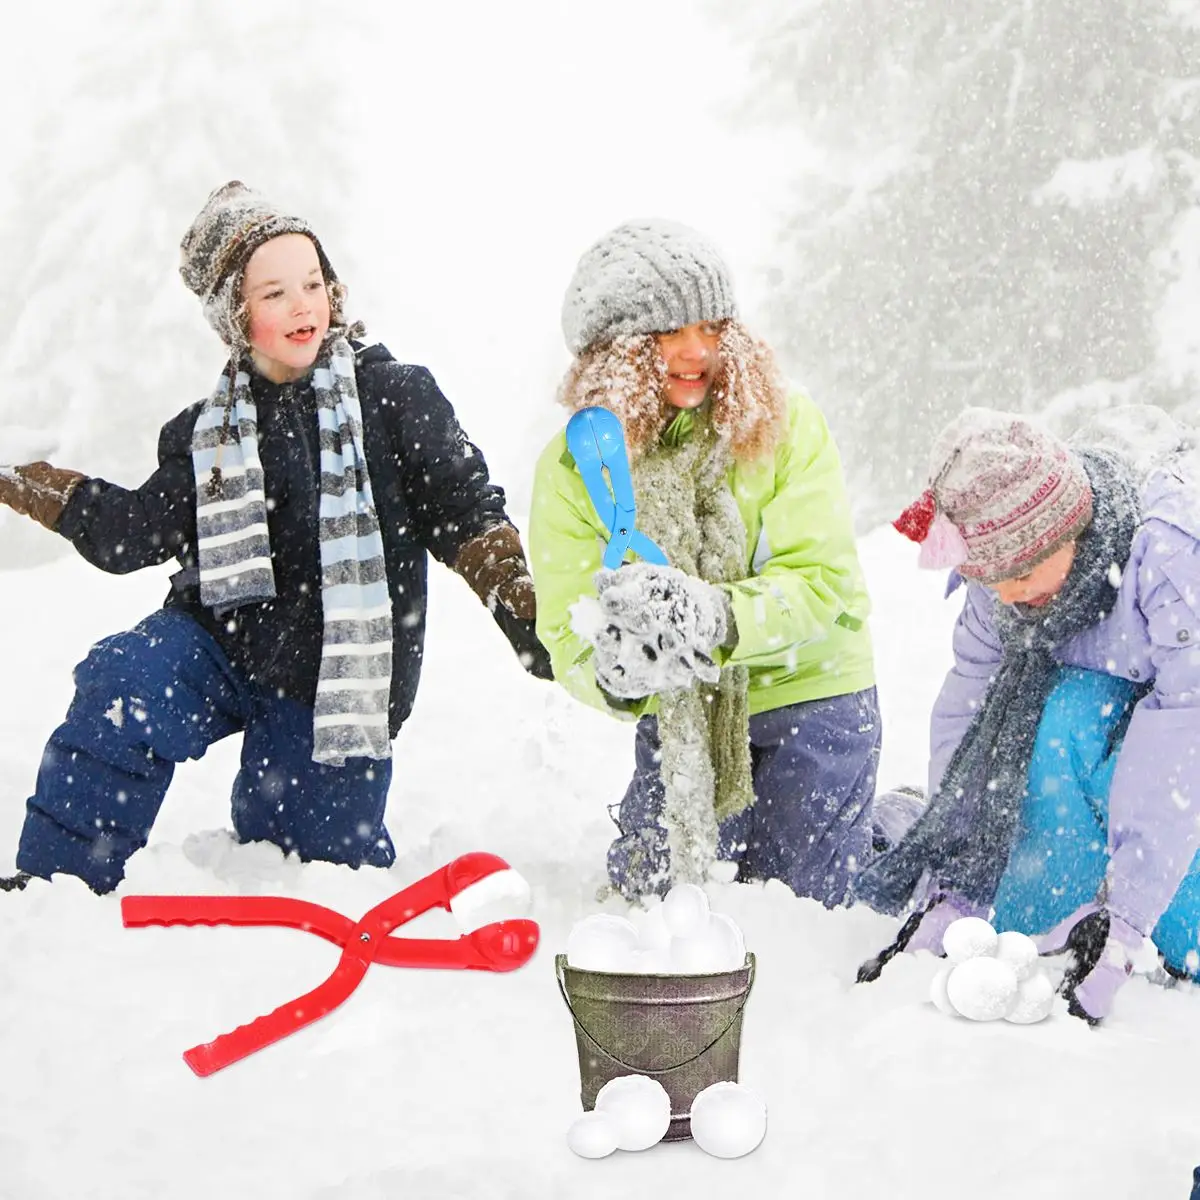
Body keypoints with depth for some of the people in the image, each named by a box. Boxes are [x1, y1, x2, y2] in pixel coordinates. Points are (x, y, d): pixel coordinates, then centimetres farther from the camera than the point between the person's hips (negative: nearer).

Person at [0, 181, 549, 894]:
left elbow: (469, 518, -2)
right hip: (221, 644, 2)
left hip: (336, 681, -2)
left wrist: (530, 619, -11)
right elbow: (137, 532, 9)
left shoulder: (397, 396, -4)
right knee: (121, 689, -27)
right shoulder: (210, 431, 8)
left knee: (305, 852, 2)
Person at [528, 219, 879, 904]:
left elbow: (828, 582, -21)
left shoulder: (786, 426, -14)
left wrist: (715, 616, -40)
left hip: (808, 698, -2)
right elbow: (567, 635, -16)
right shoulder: (572, 467, -10)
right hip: (676, 722, 2)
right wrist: (614, 674, -41)